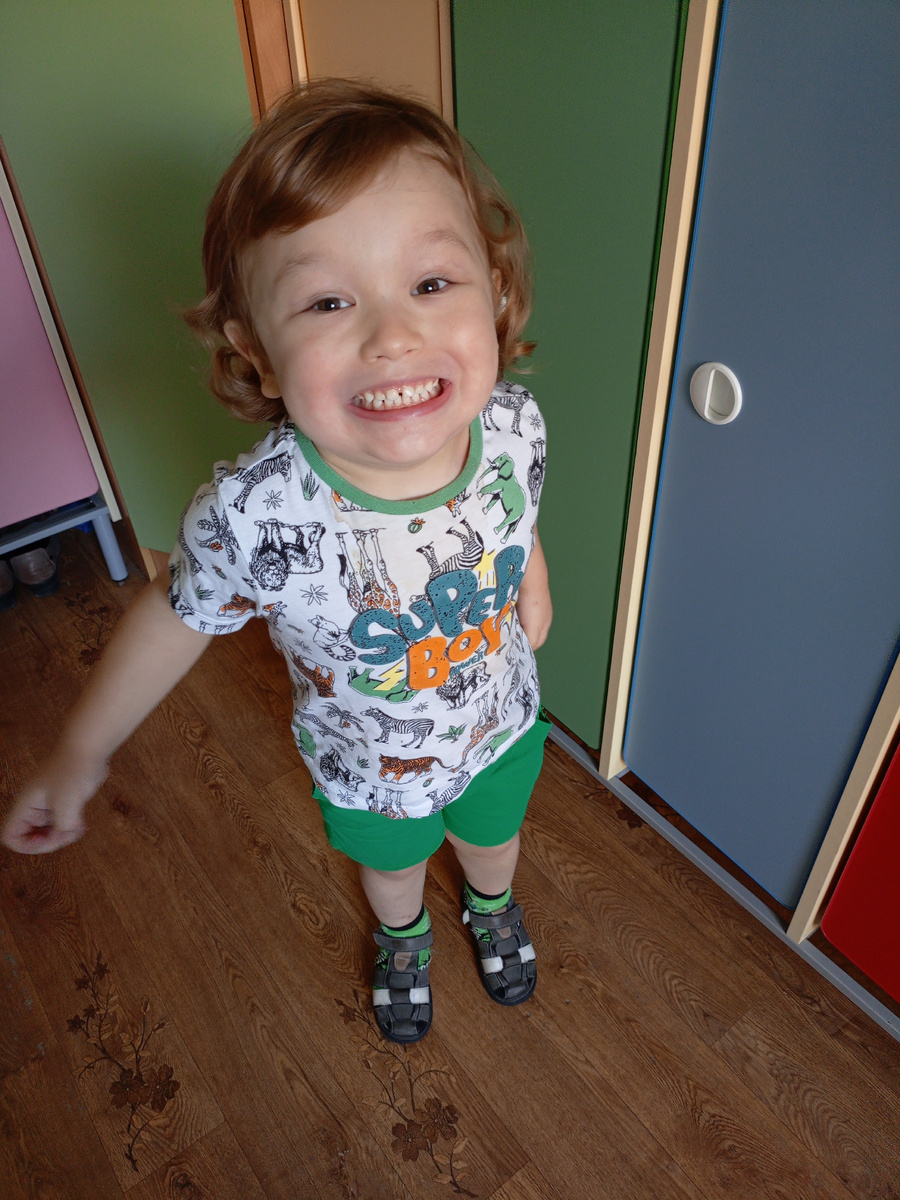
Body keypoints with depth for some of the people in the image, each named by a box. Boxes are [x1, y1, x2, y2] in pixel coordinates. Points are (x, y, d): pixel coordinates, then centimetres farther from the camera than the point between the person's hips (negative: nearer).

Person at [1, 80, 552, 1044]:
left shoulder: (513, 424, -29)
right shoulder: (255, 517, -38)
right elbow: (174, 617, -17)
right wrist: (78, 758, -6)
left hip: (501, 726, 2)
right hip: (369, 771, -1)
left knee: (493, 838, 33)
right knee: (391, 864, 31)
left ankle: (491, 906, 72)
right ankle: (404, 936, 70)